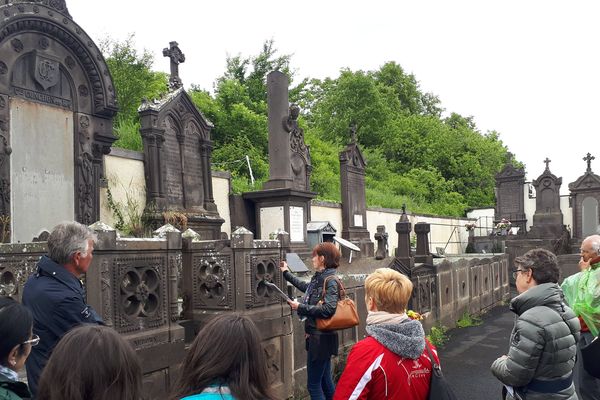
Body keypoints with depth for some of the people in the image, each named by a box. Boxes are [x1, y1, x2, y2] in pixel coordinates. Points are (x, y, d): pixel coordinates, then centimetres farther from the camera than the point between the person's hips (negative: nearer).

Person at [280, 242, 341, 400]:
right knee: (325, 381, 17)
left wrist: (301, 307, -20)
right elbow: (306, 287, 29)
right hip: (317, 336, 8)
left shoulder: (330, 281, -17)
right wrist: (287, 273, 38)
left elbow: (329, 309, -29)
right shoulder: (318, 278, 8)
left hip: (321, 338, -8)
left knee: (313, 384, 0)